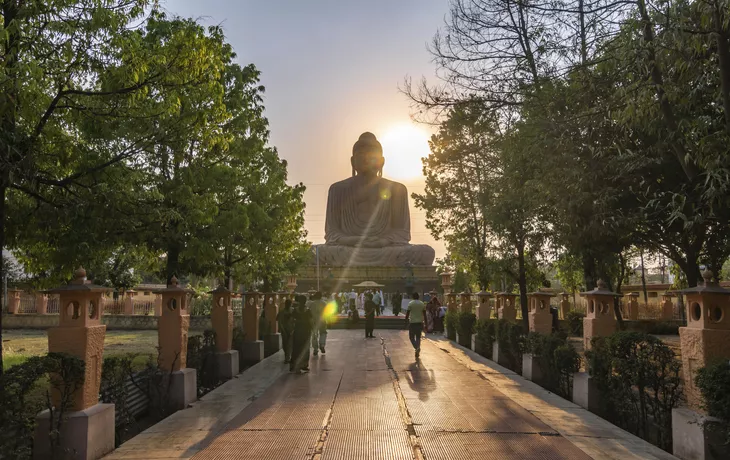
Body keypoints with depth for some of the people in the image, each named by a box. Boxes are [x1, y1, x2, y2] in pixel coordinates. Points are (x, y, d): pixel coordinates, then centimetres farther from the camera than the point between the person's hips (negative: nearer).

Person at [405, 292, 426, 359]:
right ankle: (417, 352, 10)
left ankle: (417, 348, -18)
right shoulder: (422, 304, 4)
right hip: (420, 322, 3)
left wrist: (406, 319, 7)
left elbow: (408, 313, -9)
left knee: (412, 337, 7)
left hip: (412, 322, -3)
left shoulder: (410, 303, -7)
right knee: (418, 337, 13)